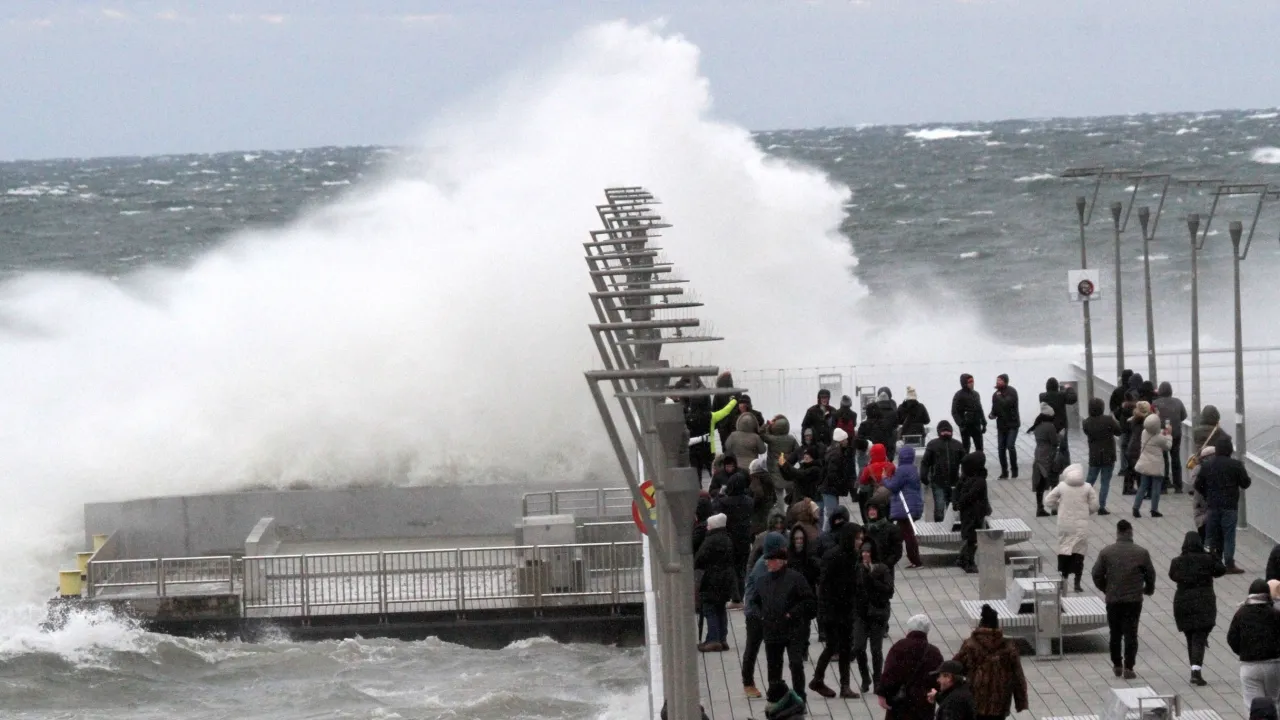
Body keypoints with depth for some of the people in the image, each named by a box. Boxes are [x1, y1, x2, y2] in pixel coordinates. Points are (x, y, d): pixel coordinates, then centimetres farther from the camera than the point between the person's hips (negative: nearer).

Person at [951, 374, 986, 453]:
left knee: (979, 448, 6)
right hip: (966, 426, -5)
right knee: (965, 449, 1)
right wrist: (961, 424, -20)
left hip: (976, 426, 5)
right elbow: (954, 412, -11)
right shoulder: (959, 395, -8)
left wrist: (984, 423, 12)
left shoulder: (975, 394, 11)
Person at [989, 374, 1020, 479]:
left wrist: (999, 397, -15)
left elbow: (1007, 404, -26)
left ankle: (1014, 470, 1)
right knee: (1001, 448, 1)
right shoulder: (996, 394, 7)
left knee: (1010, 446, -14)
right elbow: (995, 409, 12)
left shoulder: (1011, 392, -11)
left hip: (1012, 424, -5)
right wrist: (992, 414, -9)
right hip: (1001, 425, 5)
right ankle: (1004, 472, 9)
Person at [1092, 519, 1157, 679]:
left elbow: (1097, 575, -3)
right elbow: (1150, 574, 1)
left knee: (1115, 633, 15)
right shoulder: (1141, 553, -6)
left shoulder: (1106, 552, -6)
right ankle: (1128, 668, 0)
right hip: (1134, 600, -1)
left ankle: (1117, 666, 22)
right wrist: (1149, 589, 22)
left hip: (1113, 599, 1)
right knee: (1131, 634, 3)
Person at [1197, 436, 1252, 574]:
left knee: (1213, 535, 11)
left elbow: (1198, 485, 3)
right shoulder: (1236, 465, -11)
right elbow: (1245, 484, -6)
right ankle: (1229, 564, -2)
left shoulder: (1207, 465, 1)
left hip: (1212, 505, 4)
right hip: (1230, 506, -4)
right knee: (1229, 535, 0)